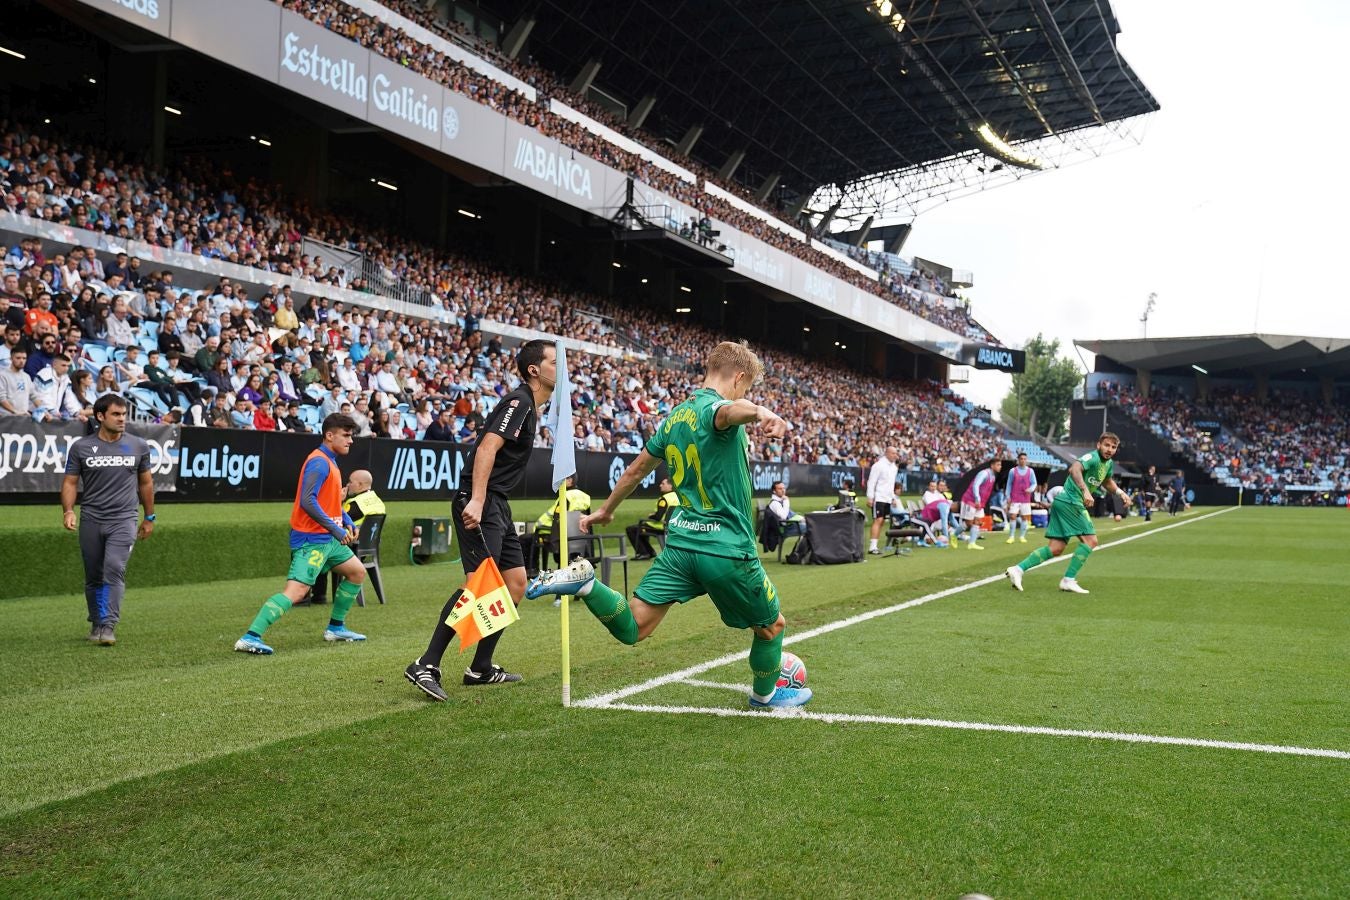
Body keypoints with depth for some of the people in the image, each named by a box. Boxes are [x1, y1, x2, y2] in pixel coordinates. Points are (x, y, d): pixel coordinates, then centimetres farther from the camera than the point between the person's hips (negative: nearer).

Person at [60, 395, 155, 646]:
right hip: (91, 520, 1)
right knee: (93, 577, 9)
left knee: (114, 569, -18)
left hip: (123, 520, -1)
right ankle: (96, 624, 26)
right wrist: (68, 510, -12)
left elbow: (146, 482, 15)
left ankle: (108, 626, -18)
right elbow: (70, 482, 5)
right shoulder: (81, 447, 2)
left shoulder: (138, 446, 5)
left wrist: (149, 517, 18)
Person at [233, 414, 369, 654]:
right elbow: (307, 501, -26)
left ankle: (335, 627, 30)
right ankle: (250, 638, -22)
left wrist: (347, 523, 12)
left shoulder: (330, 462, 15)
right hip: (311, 540, -10)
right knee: (295, 592, -19)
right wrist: (335, 529, -25)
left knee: (358, 572, 20)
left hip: (328, 539, 10)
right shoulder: (319, 462, -16)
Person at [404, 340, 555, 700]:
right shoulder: (518, 402, -11)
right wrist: (477, 500, -31)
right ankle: (426, 665, -14)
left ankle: (481, 668, 14)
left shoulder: (529, 407, 19)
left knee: (515, 582, 9)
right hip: (480, 504, -10)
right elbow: (487, 448, -23)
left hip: (497, 507, 10)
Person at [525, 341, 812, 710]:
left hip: (680, 542, 7)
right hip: (728, 548, -7)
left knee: (631, 628, 4)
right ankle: (765, 694, 38)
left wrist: (605, 510, 38)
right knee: (772, 627, 18)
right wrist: (761, 412, -61)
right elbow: (730, 411, -39)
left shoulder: (674, 416, 13)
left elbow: (636, 470, 24)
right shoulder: (712, 407, -12)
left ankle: (583, 581, -16)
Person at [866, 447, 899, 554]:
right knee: (878, 520, -13)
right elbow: (871, 482, -11)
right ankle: (872, 547, -14)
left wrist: (893, 498, 18)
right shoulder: (879, 465, -10)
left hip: (888, 499, 8)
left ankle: (874, 546, 7)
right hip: (878, 498, -8)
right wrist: (870, 497, -15)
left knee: (881, 521, 5)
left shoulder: (894, 467, 14)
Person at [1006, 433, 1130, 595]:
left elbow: (1107, 482, 39)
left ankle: (1018, 569, 1)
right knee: (1090, 540, -11)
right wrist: (1085, 490, -42)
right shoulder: (1092, 457, -12)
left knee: (1056, 549, 4)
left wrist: (1119, 492, 23)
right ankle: (1068, 580, -8)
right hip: (1070, 501, -10)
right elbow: (1074, 469, -32)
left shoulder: (1108, 463, 18)